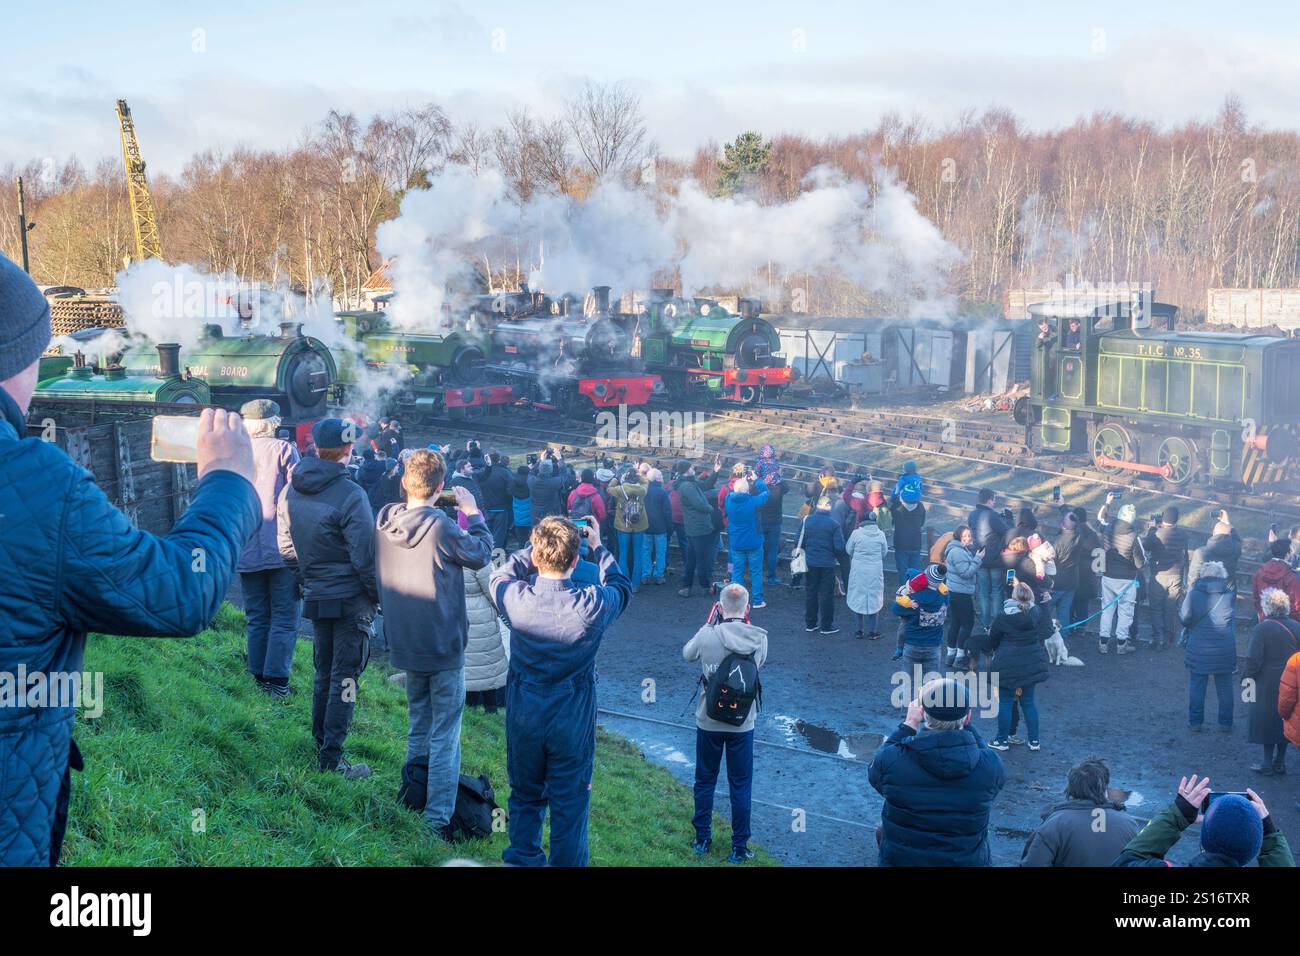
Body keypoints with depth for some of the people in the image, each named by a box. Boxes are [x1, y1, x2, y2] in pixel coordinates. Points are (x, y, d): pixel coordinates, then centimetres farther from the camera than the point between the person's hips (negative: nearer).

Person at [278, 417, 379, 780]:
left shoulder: (291, 490, 2)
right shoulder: (349, 495, -20)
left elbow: (285, 544, 11)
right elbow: (364, 555, -18)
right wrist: (378, 595, -5)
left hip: (316, 597, 6)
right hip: (350, 600, -6)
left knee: (324, 673, 19)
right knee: (344, 678, -1)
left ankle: (321, 743, 28)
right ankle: (331, 759, 0)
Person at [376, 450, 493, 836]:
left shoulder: (385, 520, -3)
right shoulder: (441, 526, -20)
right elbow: (480, 555, -7)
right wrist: (472, 513, 5)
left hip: (405, 644, 6)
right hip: (444, 646, -6)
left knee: (418, 730, 21)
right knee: (445, 737, 0)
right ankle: (438, 819, 0)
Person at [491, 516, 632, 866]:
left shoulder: (516, 598, -21)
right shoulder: (593, 605, -23)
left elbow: (500, 576, 5)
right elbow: (622, 587, 1)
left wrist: (538, 546, 7)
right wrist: (597, 547, 11)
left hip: (523, 715, 2)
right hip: (573, 719, -2)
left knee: (525, 797, 21)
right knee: (570, 802, 14)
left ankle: (523, 858, 32)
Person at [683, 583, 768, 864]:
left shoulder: (707, 635, -16)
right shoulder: (759, 638, -11)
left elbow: (687, 653, 5)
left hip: (708, 722, 0)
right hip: (742, 723, 0)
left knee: (704, 782, 16)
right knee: (741, 786, 10)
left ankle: (702, 841, 26)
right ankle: (739, 848, 15)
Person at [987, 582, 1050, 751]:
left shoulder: (1004, 617, -15)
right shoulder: (1037, 613, -6)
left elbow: (993, 639, 0)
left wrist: (993, 649, 21)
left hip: (1008, 666, -4)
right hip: (1031, 665, 4)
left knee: (1005, 702, 8)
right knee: (1029, 701, 15)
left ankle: (1002, 740, 16)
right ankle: (1034, 741, 19)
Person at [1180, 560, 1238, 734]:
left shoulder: (1194, 593, -8)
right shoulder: (1229, 594, -4)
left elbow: (1184, 618, -7)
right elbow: (1233, 620, 7)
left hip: (1199, 647, -1)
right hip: (1225, 648, 1)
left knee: (1197, 684, 9)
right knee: (1224, 685, 11)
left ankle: (1195, 721, 12)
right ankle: (1226, 723, 17)